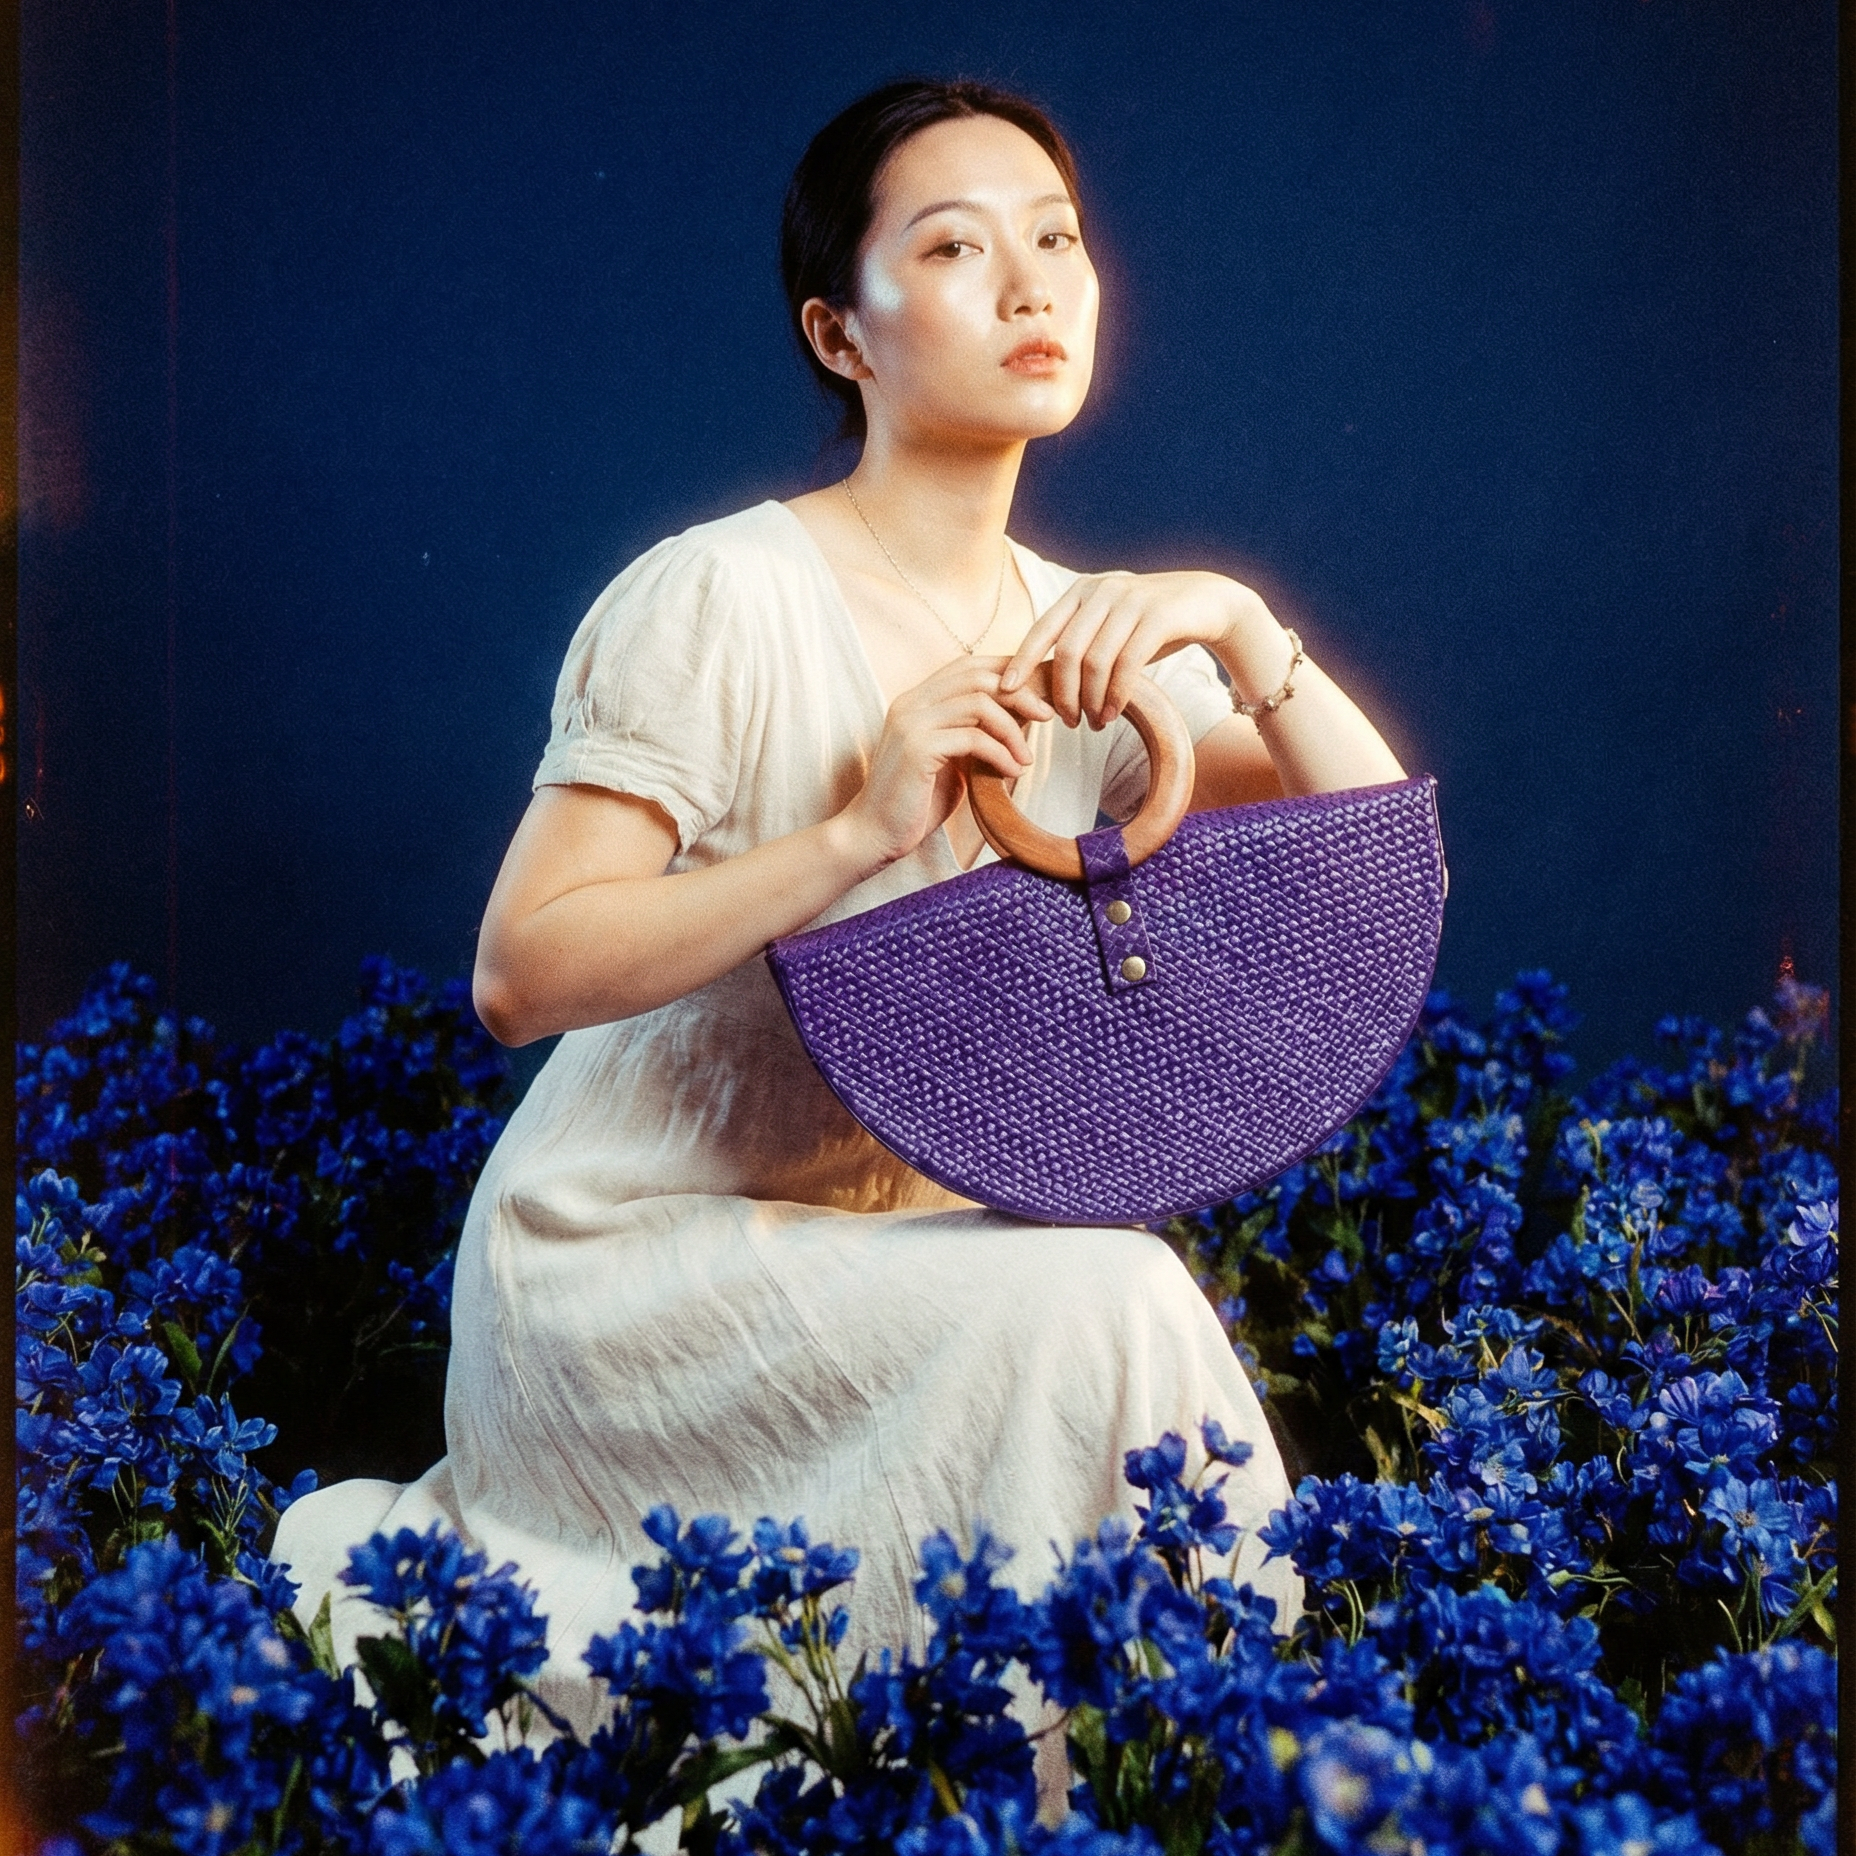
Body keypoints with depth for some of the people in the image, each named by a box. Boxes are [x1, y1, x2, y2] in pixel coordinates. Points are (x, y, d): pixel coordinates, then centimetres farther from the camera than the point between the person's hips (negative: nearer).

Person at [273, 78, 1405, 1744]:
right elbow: (521, 974, -22)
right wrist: (857, 833, -30)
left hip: (875, 1244, 8)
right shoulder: (721, 602, -17)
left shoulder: (1087, 638, 2)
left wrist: (1241, 627, -20)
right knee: (1098, 1308, -25)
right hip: (626, 1254, -8)